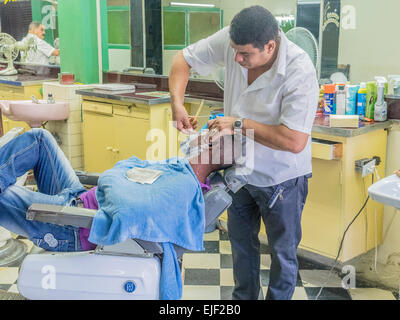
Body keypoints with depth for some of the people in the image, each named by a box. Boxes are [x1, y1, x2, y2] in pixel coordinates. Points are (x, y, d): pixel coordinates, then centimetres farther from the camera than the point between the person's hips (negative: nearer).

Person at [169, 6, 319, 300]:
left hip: (281, 177, -5)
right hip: (240, 168, 6)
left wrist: (240, 125, -27)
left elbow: (294, 141, -34)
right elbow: (184, 58, -2)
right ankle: (244, 296, 44)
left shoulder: (300, 72, -30)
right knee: (241, 241, 23)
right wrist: (177, 104, -17)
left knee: (283, 251, 12)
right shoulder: (231, 40, -16)